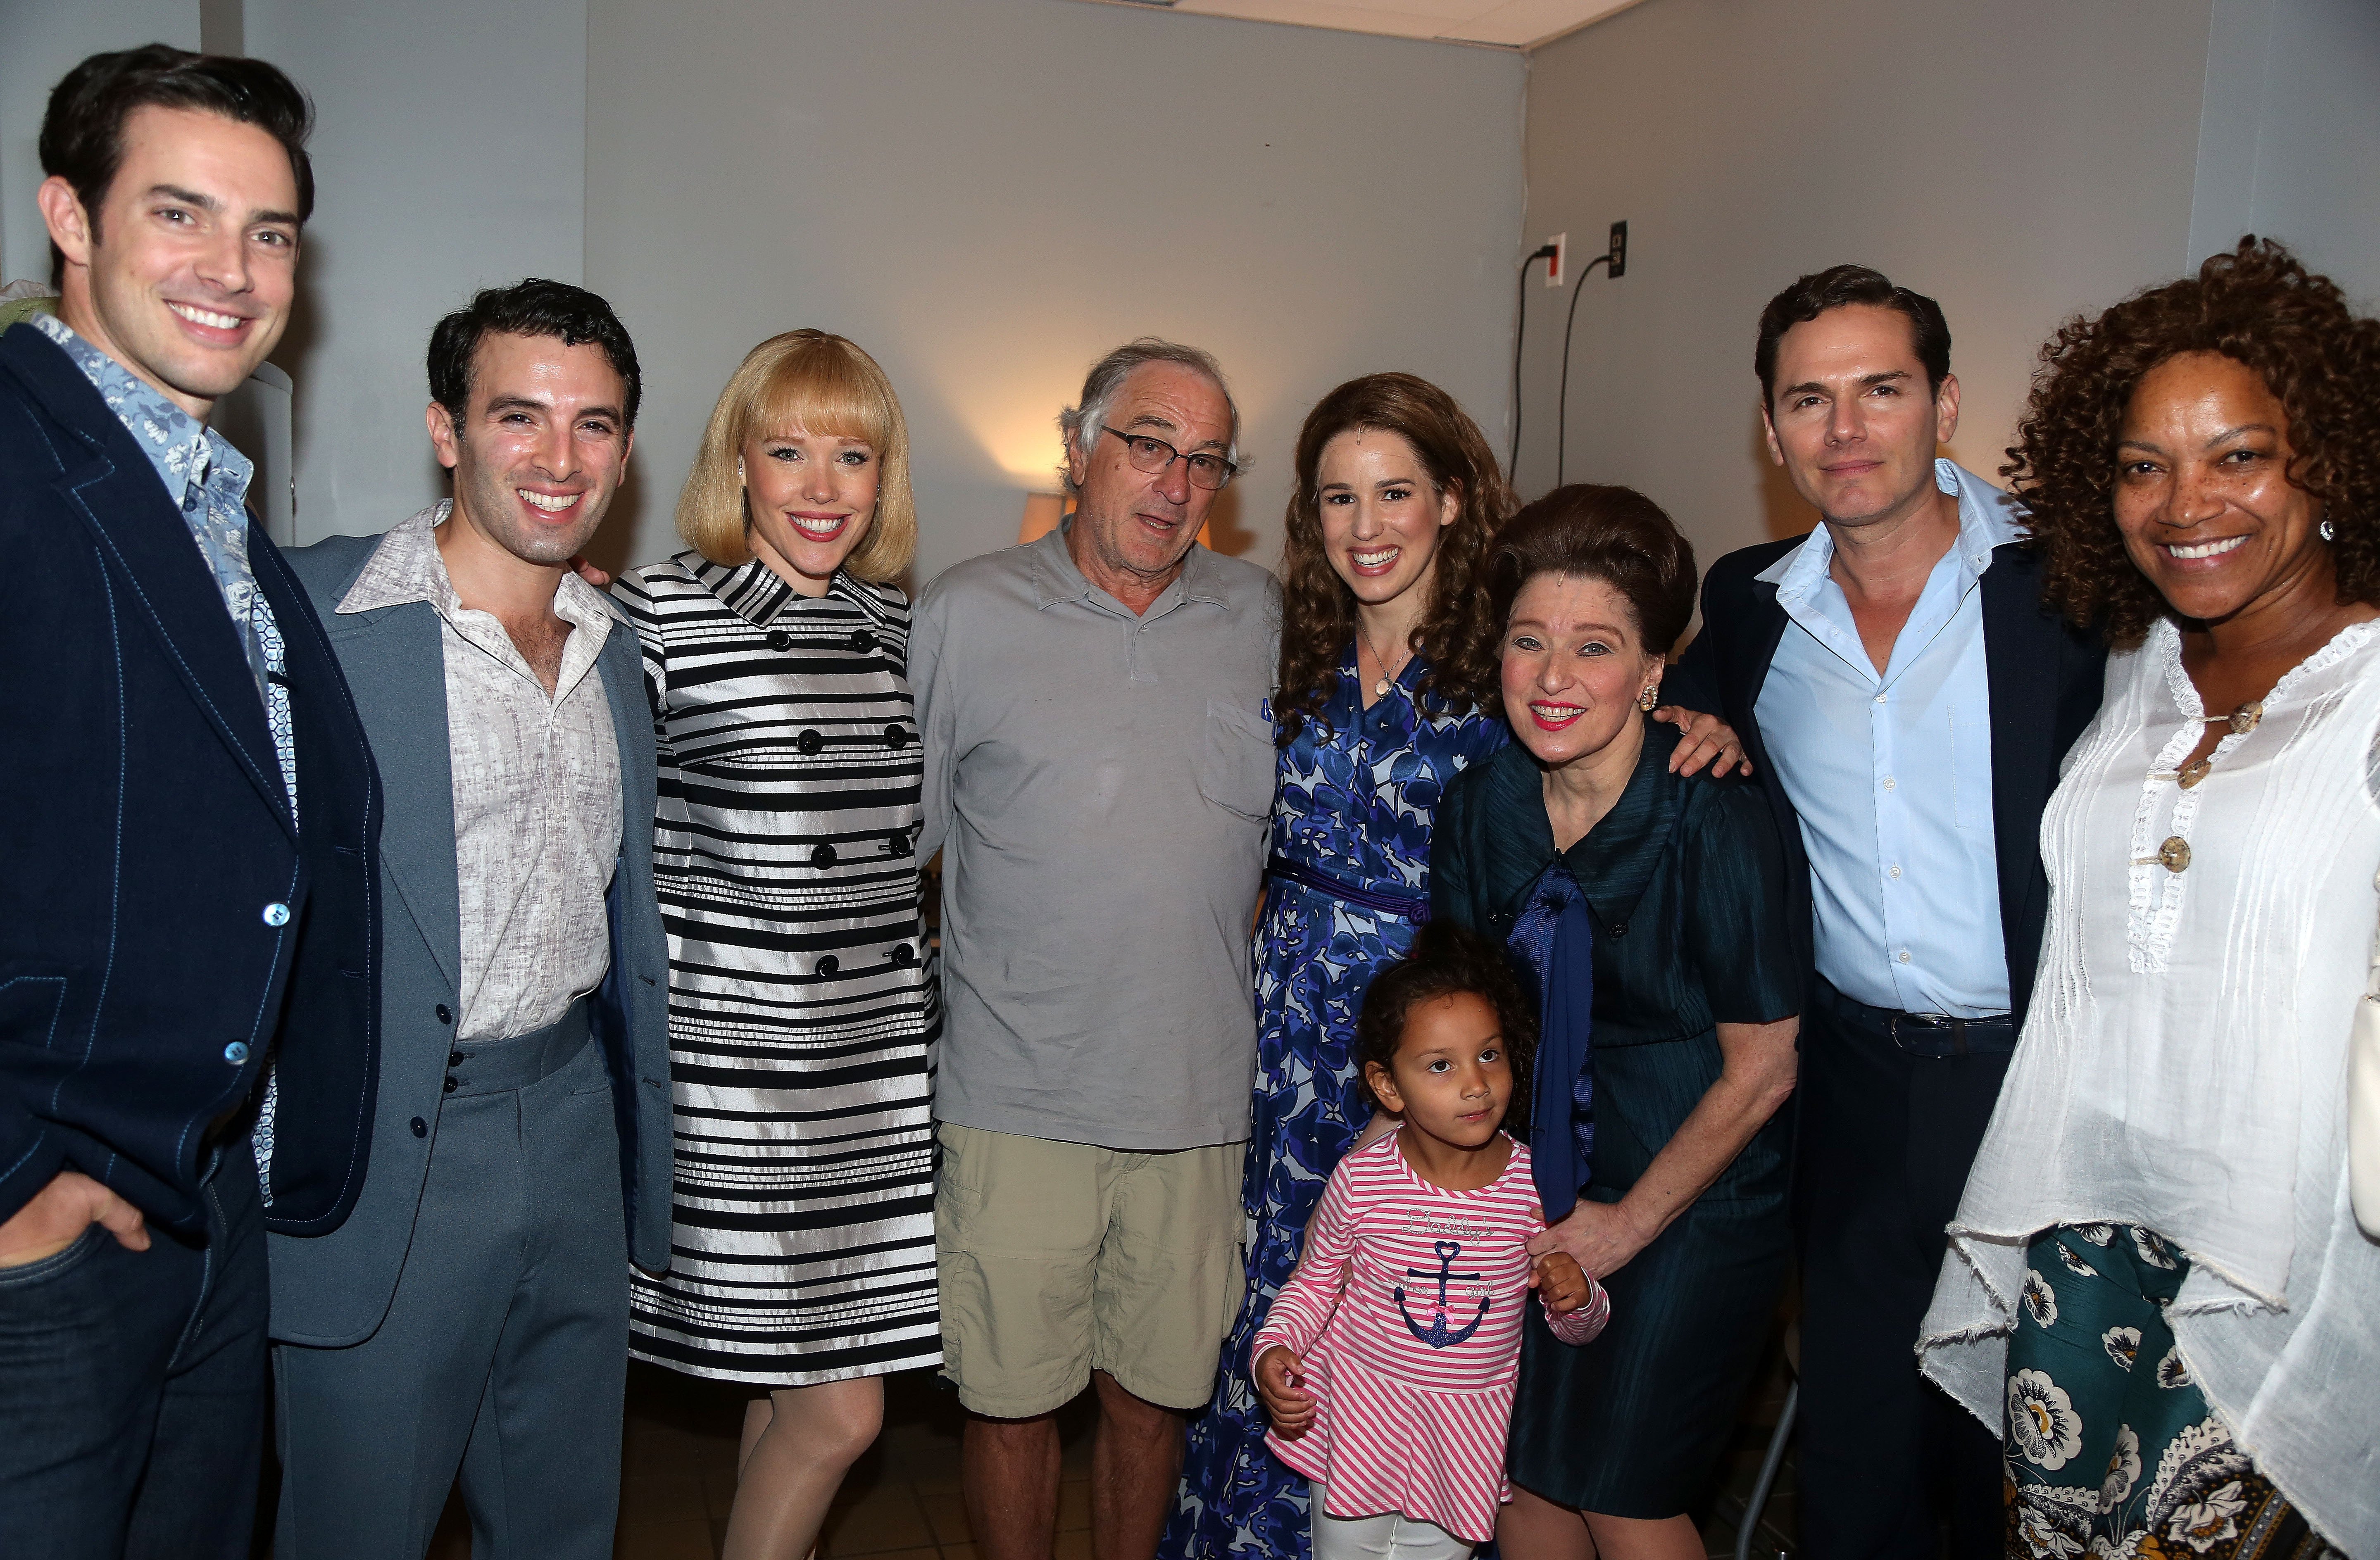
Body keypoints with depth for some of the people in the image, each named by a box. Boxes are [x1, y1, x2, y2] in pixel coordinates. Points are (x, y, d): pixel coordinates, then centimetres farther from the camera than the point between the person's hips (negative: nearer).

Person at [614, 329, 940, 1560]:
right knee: (841, 1407, -1)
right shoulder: (657, 612, -6)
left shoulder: (896, 619, 11)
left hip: (884, 1052, 5)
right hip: (740, 1054, -5)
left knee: (799, 1381, 14)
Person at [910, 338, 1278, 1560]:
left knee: (1155, 1390, 16)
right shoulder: (968, 614, -3)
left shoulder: (1260, 616, 4)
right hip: (1019, 1101, -2)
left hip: (1200, 1095, 3)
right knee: (1011, 1393, 11)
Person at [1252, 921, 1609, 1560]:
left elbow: (1579, 1327, -1)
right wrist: (1273, 1349, -15)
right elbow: (1316, 1281, 1)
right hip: (1357, 1421, 0)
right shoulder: (1359, 1180, -15)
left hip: (1466, 1443, 1)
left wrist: (1576, 1298, -23)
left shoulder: (1539, 1187, -13)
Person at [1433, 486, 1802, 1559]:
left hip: (1692, 1193, -5)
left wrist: (1629, 1222, -9)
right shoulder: (1479, 806, -6)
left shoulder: (1716, 825, -22)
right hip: (1535, 1179, 5)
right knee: (1523, 1472, 11)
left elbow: (1761, 1073, -15)